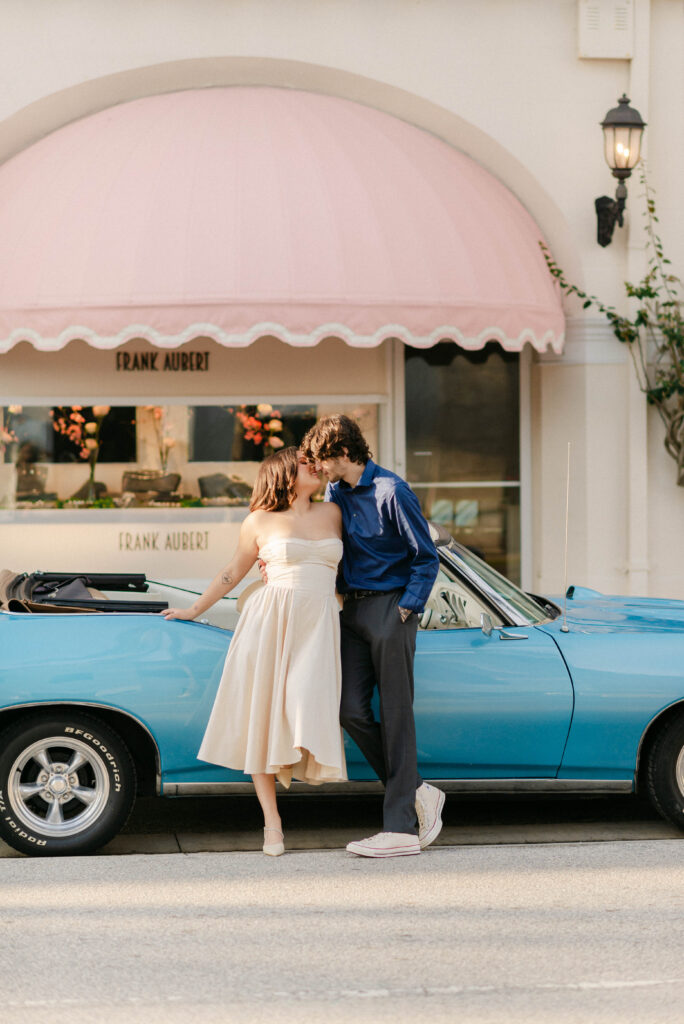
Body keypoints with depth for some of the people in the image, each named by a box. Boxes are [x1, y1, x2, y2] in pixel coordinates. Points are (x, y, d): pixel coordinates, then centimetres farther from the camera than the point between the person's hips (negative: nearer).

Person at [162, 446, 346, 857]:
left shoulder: (332, 514, 14)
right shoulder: (260, 522, 7)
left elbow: (339, 569, 25)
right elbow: (233, 573, 17)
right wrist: (194, 610, 20)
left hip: (318, 623, 2)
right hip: (269, 621, -2)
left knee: (307, 708, -21)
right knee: (262, 718, -4)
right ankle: (273, 822, 0)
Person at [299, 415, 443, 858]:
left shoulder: (391, 491, -12)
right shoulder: (335, 493, 11)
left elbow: (426, 558, -9)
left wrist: (407, 609, -14)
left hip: (391, 609, -7)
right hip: (354, 609, 7)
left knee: (395, 714, -5)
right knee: (352, 711, -1)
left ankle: (402, 828, -3)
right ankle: (419, 794, 13)